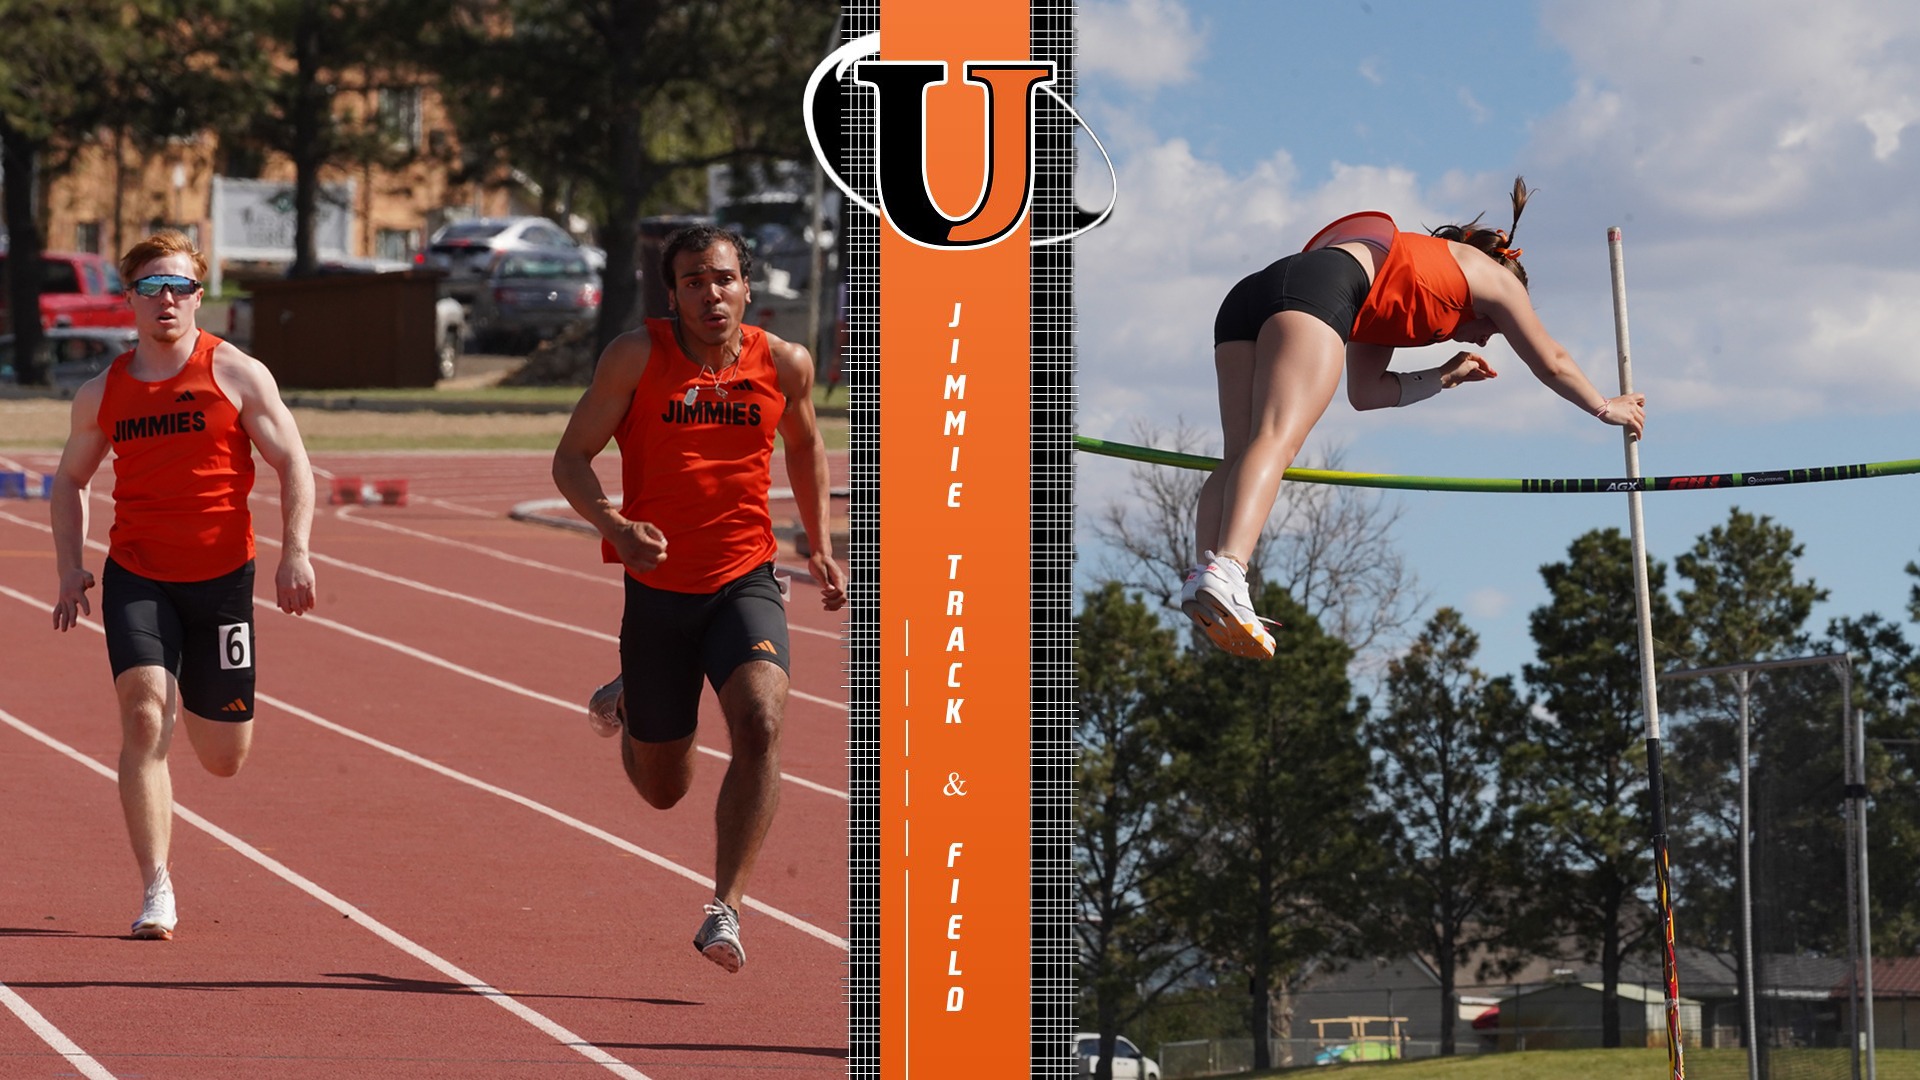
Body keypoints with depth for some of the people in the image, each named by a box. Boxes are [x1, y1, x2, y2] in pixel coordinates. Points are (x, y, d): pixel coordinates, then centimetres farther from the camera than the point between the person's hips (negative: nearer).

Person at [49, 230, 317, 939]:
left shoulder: (237, 375, -3)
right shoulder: (101, 394, 5)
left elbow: (292, 464, -1)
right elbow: (71, 480, 19)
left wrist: (295, 553, -12)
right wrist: (70, 568, 7)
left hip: (222, 579, 0)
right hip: (136, 577, 0)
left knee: (225, 759, 8)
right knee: (144, 720, -21)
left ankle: (190, 696, 48)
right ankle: (156, 893, -18)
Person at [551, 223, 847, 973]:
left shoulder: (785, 365, 0)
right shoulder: (638, 356, -8)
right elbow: (571, 459, -7)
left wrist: (819, 545, 16)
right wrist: (613, 526, -26)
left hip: (745, 581, 1)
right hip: (657, 589, -1)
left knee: (759, 722, -28)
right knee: (662, 791, 12)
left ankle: (726, 909, -23)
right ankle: (625, 705, 49)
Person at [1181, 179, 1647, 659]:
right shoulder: (1491, 276, 28)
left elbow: (1365, 392, 42)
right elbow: (1550, 363, 36)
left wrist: (1443, 378, 47)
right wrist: (1606, 407, 51)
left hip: (1243, 299, 7)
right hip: (1316, 289, -7)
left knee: (1240, 455, -3)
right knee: (1277, 439, -24)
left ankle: (1206, 577, -26)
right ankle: (1223, 571, -45)